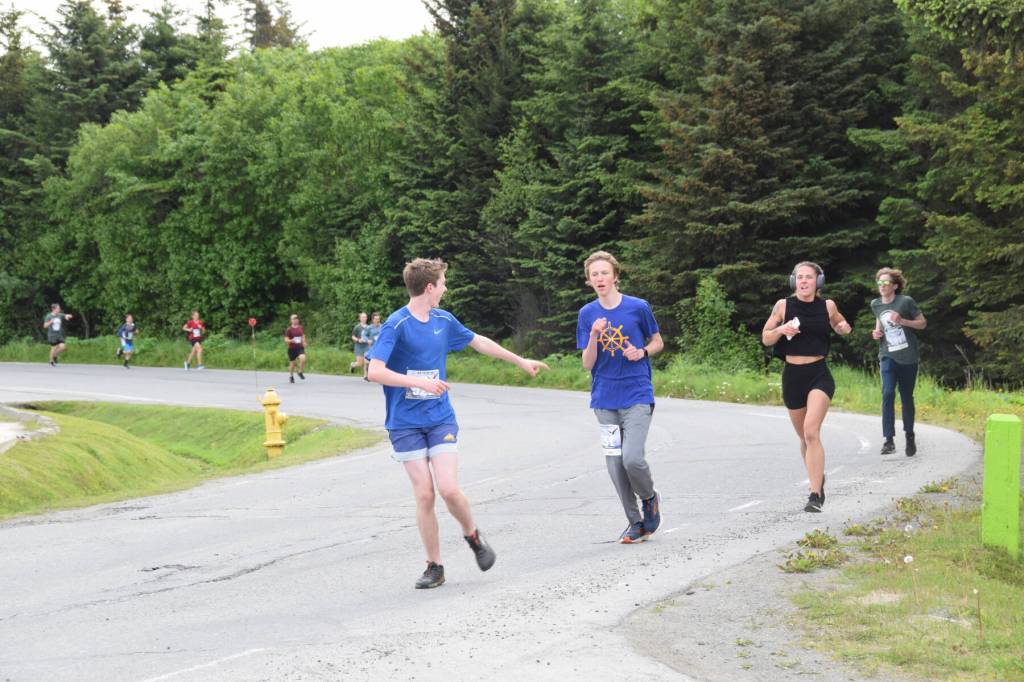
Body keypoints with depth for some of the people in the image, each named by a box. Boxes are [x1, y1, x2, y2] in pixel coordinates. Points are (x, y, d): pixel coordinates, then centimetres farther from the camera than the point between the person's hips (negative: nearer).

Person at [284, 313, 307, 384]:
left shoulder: (300, 328, 6)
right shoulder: (289, 329, -7)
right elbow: (286, 339, -9)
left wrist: (304, 342, 8)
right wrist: (291, 341, -28)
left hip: (300, 347, 2)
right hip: (292, 348, -2)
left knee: (303, 358, -23)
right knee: (292, 363, 6)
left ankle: (300, 372, 0)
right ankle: (291, 376, 29)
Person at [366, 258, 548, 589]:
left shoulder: (444, 320, 7)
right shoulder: (397, 325, -11)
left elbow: (478, 341, 24)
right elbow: (375, 371, -19)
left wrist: (521, 361, 32)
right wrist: (420, 382, -25)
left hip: (441, 418, 3)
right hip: (405, 423, -3)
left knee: (449, 489, -12)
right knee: (424, 495, -5)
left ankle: (472, 535, 17)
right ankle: (434, 567, 10)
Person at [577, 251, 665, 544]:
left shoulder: (638, 307, -4)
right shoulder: (587, 314, 3)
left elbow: (657, 342, 10)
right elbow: (587, 364, 0)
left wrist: (642, 352, -11)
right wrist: (594, 335, -17)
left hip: (637, 396, -3)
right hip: (605, 399, 3)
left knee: (632, 458, -16)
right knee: (615, 464, 4)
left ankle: (650, 498, 16)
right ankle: (635, 522, 19)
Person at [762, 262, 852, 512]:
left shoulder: (827, 306, 1)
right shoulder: (783, 305, -1)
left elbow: (839, 326, 21)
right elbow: (766, 338, 3)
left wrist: (844, 328, -3)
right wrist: (782, 329, -17)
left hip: (819, 375, -2)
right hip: (792, 376, 2)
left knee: (811, 431, -20)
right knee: (804, 437, 15)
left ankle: (815, 495, -20)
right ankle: (818, 477, 42)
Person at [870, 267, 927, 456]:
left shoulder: (906, 302, -8)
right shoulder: (876, 305, 5)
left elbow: (922, 323, -1)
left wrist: (902, 321, -17)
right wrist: (876, 333, 2)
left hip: (908, 357, -2)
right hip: (887, 356, 2)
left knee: (907, 397, 9)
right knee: (888, 394, -17)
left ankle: (909, 436, 29)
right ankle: (889, 440, -18)